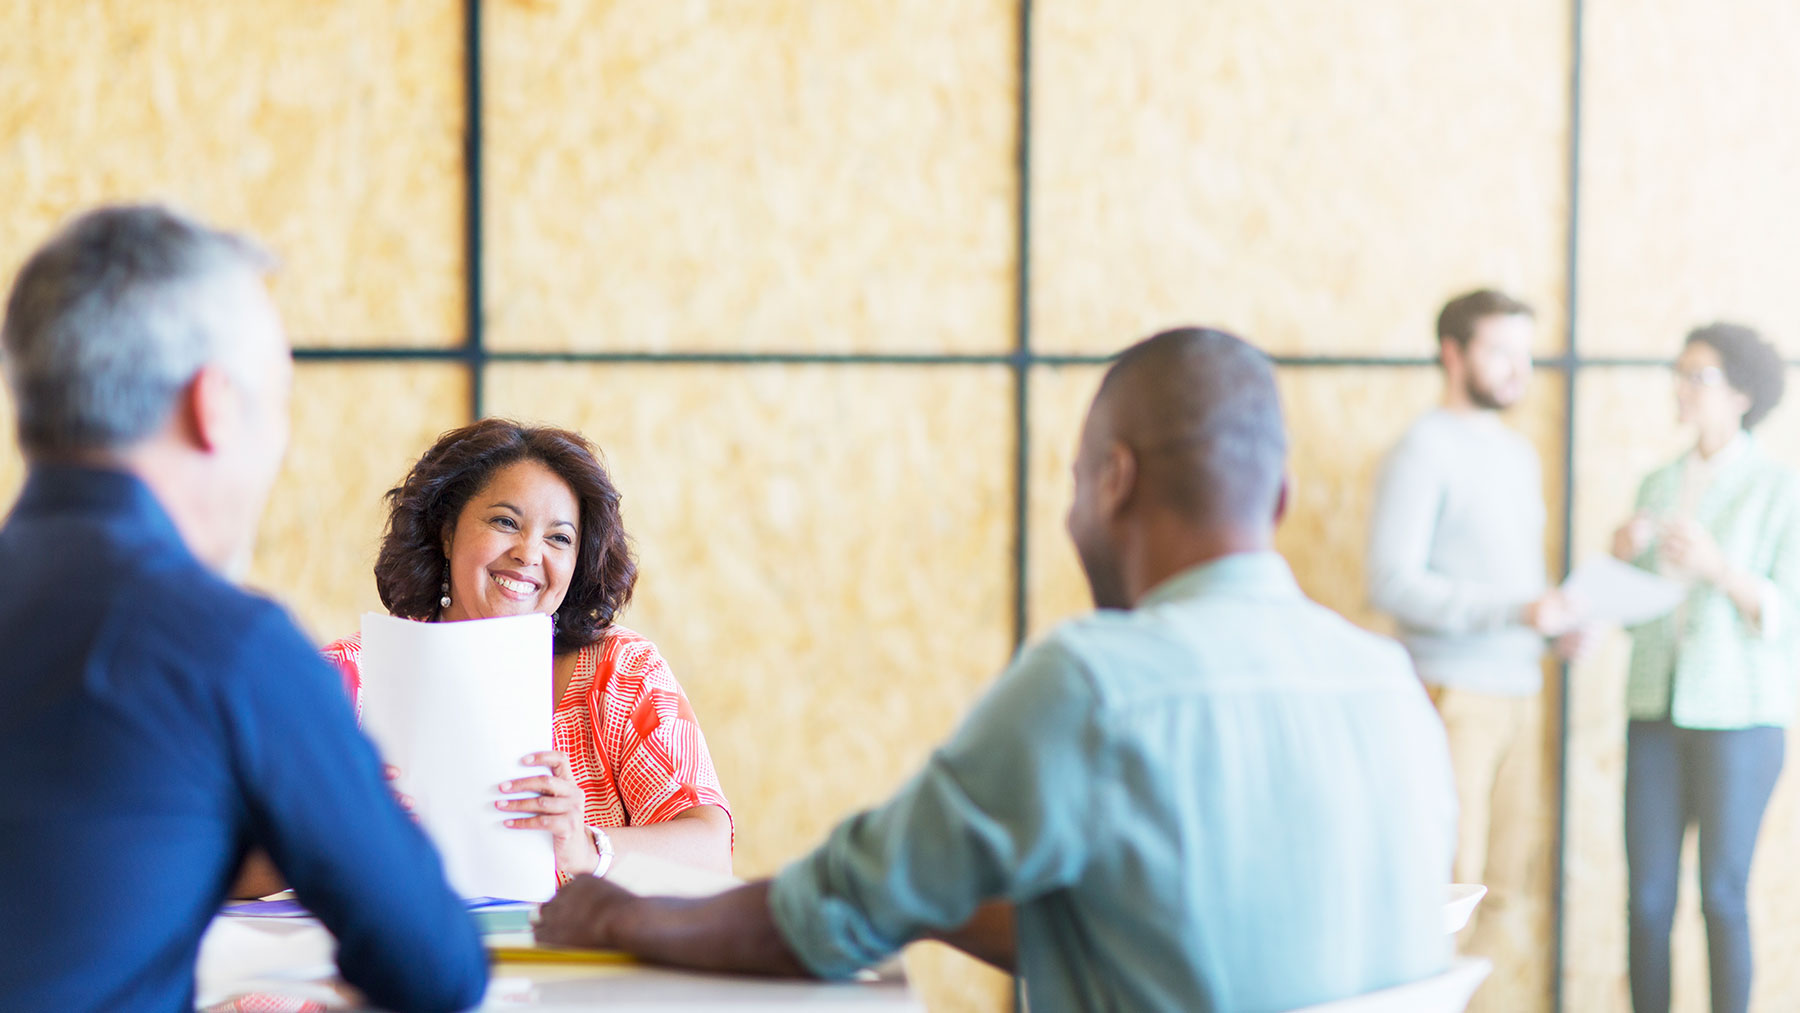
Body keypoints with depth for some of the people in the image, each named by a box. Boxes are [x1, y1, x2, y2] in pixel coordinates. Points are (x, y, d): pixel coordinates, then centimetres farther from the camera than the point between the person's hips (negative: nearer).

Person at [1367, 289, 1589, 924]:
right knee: (1449, 881, -11)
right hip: (1454, 696, -8)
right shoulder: (1422, 452, -7)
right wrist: (1517, 611, -22)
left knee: (1503, 882, 6)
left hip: (1519, 691, 8)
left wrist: (1560, 623, 5)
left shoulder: (1520, 455, 20)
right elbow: (1392, 583, -16)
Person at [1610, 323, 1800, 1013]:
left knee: (1722, 895, -2)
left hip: (1738, 717, -5)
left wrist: (1719, 569, -23)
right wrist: (1623, 559, -5)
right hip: (1657, 710, 5)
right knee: (1647, 896, 2)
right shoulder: (1658, 485, 11)